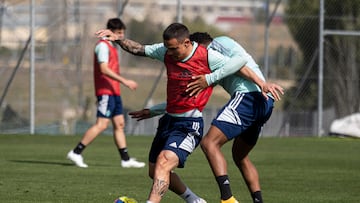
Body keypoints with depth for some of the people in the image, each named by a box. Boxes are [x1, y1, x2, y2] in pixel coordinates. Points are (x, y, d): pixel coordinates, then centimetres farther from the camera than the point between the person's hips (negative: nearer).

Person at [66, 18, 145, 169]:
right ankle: (76, 153, -10)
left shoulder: (111, 46, 19)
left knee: (119, 124, 8)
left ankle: (126, 159, 8)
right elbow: (104, 69, -22)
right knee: (101, 125, -13)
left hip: (114, 92, 10)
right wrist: (125, 81, -26)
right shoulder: (103, 46, -11)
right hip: (106, 92, -10)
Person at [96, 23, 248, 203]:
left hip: (190, 125, -8)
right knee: (154, 172, 14)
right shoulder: (166, 52, 3)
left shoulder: (207, 57, -14)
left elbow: (240, 62, -16)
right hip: (168, 120, 8)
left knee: (163, 162, -27)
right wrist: (118, 40, -4)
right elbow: (139, 49, 11)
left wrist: (210, 78, -22)